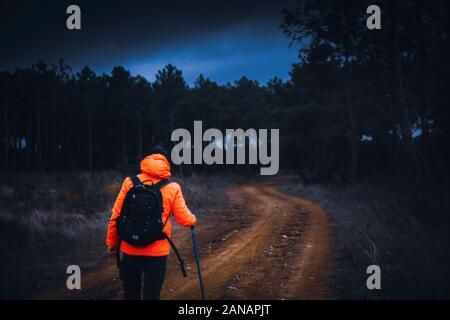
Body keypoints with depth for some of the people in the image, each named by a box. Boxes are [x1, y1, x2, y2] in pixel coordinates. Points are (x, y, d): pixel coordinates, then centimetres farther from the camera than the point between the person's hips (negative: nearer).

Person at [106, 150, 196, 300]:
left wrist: (112, 242, 9)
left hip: (131, 248, 1)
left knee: (131, 292, 17)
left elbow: (116, 216, -1)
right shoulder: (173, 188, -3)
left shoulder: (130, 182, -1)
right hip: (158, 250, -1)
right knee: (152, 293, 6)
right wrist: (193, 219, 23)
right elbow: (184, 220, 0)